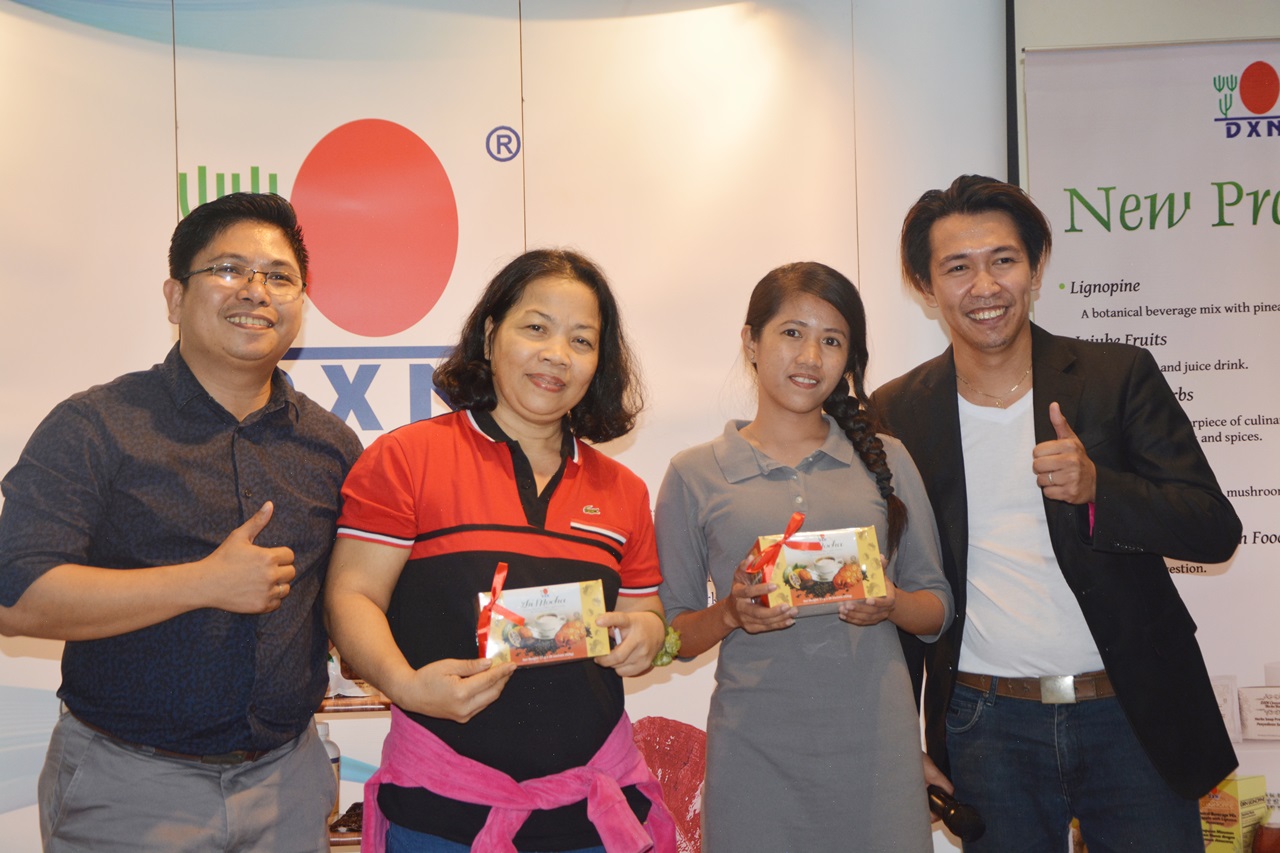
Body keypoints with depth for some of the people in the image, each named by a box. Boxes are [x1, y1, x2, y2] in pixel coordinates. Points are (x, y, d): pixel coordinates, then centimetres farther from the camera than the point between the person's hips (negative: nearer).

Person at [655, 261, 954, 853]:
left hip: (874, 745, 2)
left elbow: (937, 608, 11)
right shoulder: (695, 474, 4)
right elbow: (673, 634, 6)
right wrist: (730, 614, -13)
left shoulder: (885, 460, 10)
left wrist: (889, 605, -9)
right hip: (755, 752, -1)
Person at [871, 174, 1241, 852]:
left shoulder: (1119, 377, -2)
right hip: (987, 732, 1)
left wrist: (1096, 486, -24)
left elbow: (1216, 530, -5)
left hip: (1131, 720, 0)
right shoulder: (897, 413, 0)